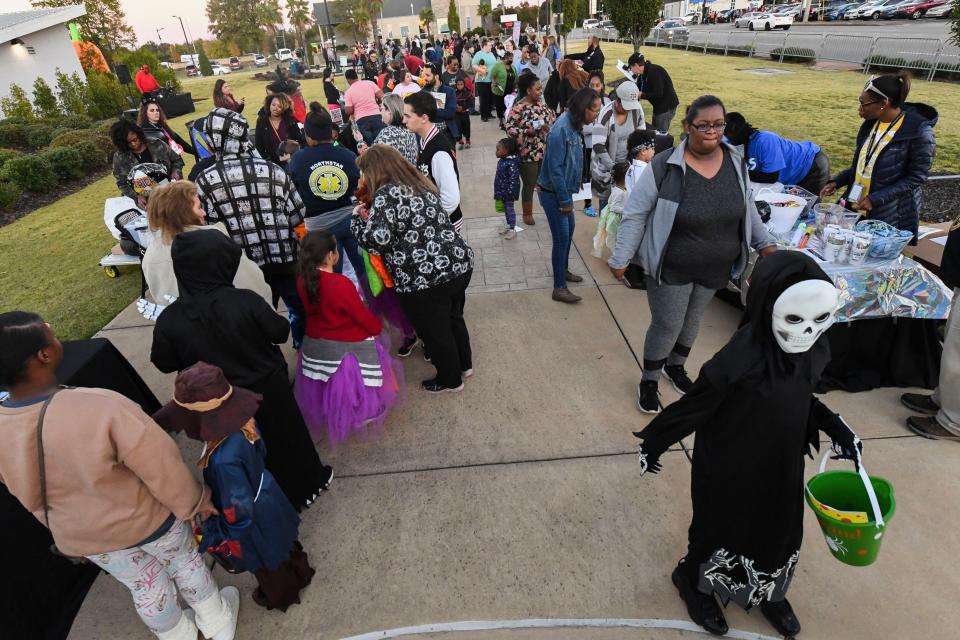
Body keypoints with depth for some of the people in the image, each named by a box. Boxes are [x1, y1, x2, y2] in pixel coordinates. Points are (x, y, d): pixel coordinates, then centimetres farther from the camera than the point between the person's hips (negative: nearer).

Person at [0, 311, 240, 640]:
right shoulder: (101, 407, -37)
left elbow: (35, 499, 0)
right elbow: (163, 467, -26)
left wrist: (67, 528, 19)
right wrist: (195, 501, -7)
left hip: (83, 537, 4)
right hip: (146, 518, -4)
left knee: (144, 586, 28)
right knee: (185, 561, 26)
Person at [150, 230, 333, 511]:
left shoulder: (169, 321, -20)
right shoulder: (246, 301, -27)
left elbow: (164, 364, -4)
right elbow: (280, 332, -12)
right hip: (269, 389, -1)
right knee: (287, 435, 23)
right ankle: (310, 483, 44)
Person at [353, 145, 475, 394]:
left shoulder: (386, 194, -14)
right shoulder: (420, 183, 13)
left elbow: (376, 240, -22)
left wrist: (357, 219, -2)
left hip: (425, 278, -8)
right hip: (459, 263, 9)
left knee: (434, 330, 13)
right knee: (453, 317, 28)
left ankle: (450, 380, 32)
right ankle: (464, 364, 46)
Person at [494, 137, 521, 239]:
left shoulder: (511, 163, -26)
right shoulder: (502, 160, 3)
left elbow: (513, 179, -26)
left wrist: (510, 192, -24)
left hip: (508, 192, -8)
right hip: (501, 191, 8)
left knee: (509, 209, 4)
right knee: (505, 209, 21)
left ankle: (512, 229, 18)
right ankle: (507, 225, 38)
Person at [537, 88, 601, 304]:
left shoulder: (573, 125, 3)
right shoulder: (561, 130, -25)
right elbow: (555, 169, -25)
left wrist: (568, 196, 13)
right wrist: (564, 200, -19)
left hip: (564, 190, 9)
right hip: (553, 193, -9)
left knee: (569, 229, 21)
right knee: (562, 238, -4)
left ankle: (563, 270, 40)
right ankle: (559, 288, 6)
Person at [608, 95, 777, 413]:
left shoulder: (735, 161, -3)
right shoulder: (664, 167, -20)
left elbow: (747, 206, 12)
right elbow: (635, 215, -15)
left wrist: (765, 242, 12)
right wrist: (620, 259, -15)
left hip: (716, 268, 5)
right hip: (671, 269, -5)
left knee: (692, 319, 21)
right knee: (666, 325, 3)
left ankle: (675, 366, 47)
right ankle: (649, 381, 27)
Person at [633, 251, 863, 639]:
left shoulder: (813, 352, -12)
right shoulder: (738, 363, -35)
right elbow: (692, 408, -23)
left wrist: (834, 428, -3)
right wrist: (653, 444, -12)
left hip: (783, 467, 6)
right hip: (729, 472, -6)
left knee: (780, 531, 26)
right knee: (720, 530, 18)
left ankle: (767, 591, 57)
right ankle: (695, 584, 50)